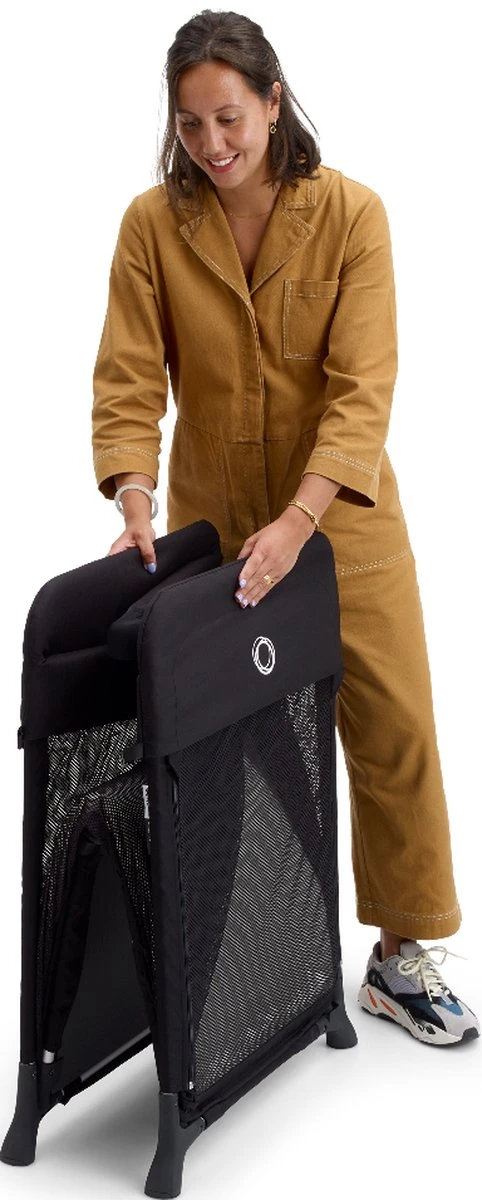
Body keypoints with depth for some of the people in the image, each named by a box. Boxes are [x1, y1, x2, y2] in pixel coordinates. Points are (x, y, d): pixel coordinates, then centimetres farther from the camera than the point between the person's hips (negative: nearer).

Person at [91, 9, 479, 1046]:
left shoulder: (351, 213, -13)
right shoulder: (153, 223, -7)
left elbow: (363, 388, -19)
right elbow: (129, 377, -9)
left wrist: (296, 524, -29)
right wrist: (136, 508, -23)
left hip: (340, 514, -1)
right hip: (211, 516, 1)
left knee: (394, 727, 2)